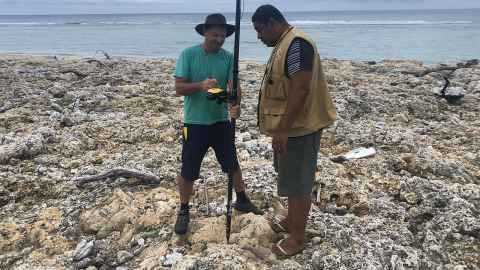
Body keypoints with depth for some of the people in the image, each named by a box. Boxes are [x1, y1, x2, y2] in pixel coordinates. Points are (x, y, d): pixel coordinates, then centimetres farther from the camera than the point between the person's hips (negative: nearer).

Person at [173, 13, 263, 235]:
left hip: (221, 121, 3)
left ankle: (242, 200, 37)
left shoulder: (228, 58, -1)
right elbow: (179, 88, -12)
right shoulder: (188, 55, -9)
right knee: (188, 171, 5)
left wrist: (236, 105, -32)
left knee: (232, 164, 15)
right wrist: (201, 85, -31)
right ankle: (184, 211, 26)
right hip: (194, 123, -3)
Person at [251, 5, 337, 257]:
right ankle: (291, 220, 38)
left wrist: (283, 129, -25)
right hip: (288, 127, 10)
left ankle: (298, 237, 16)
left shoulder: (296, 44, -19)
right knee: (290, 179, 21)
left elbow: (300, 89, -27)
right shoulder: (283, 44, 13)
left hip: (298, 129, -10)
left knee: (298, 183, 1)